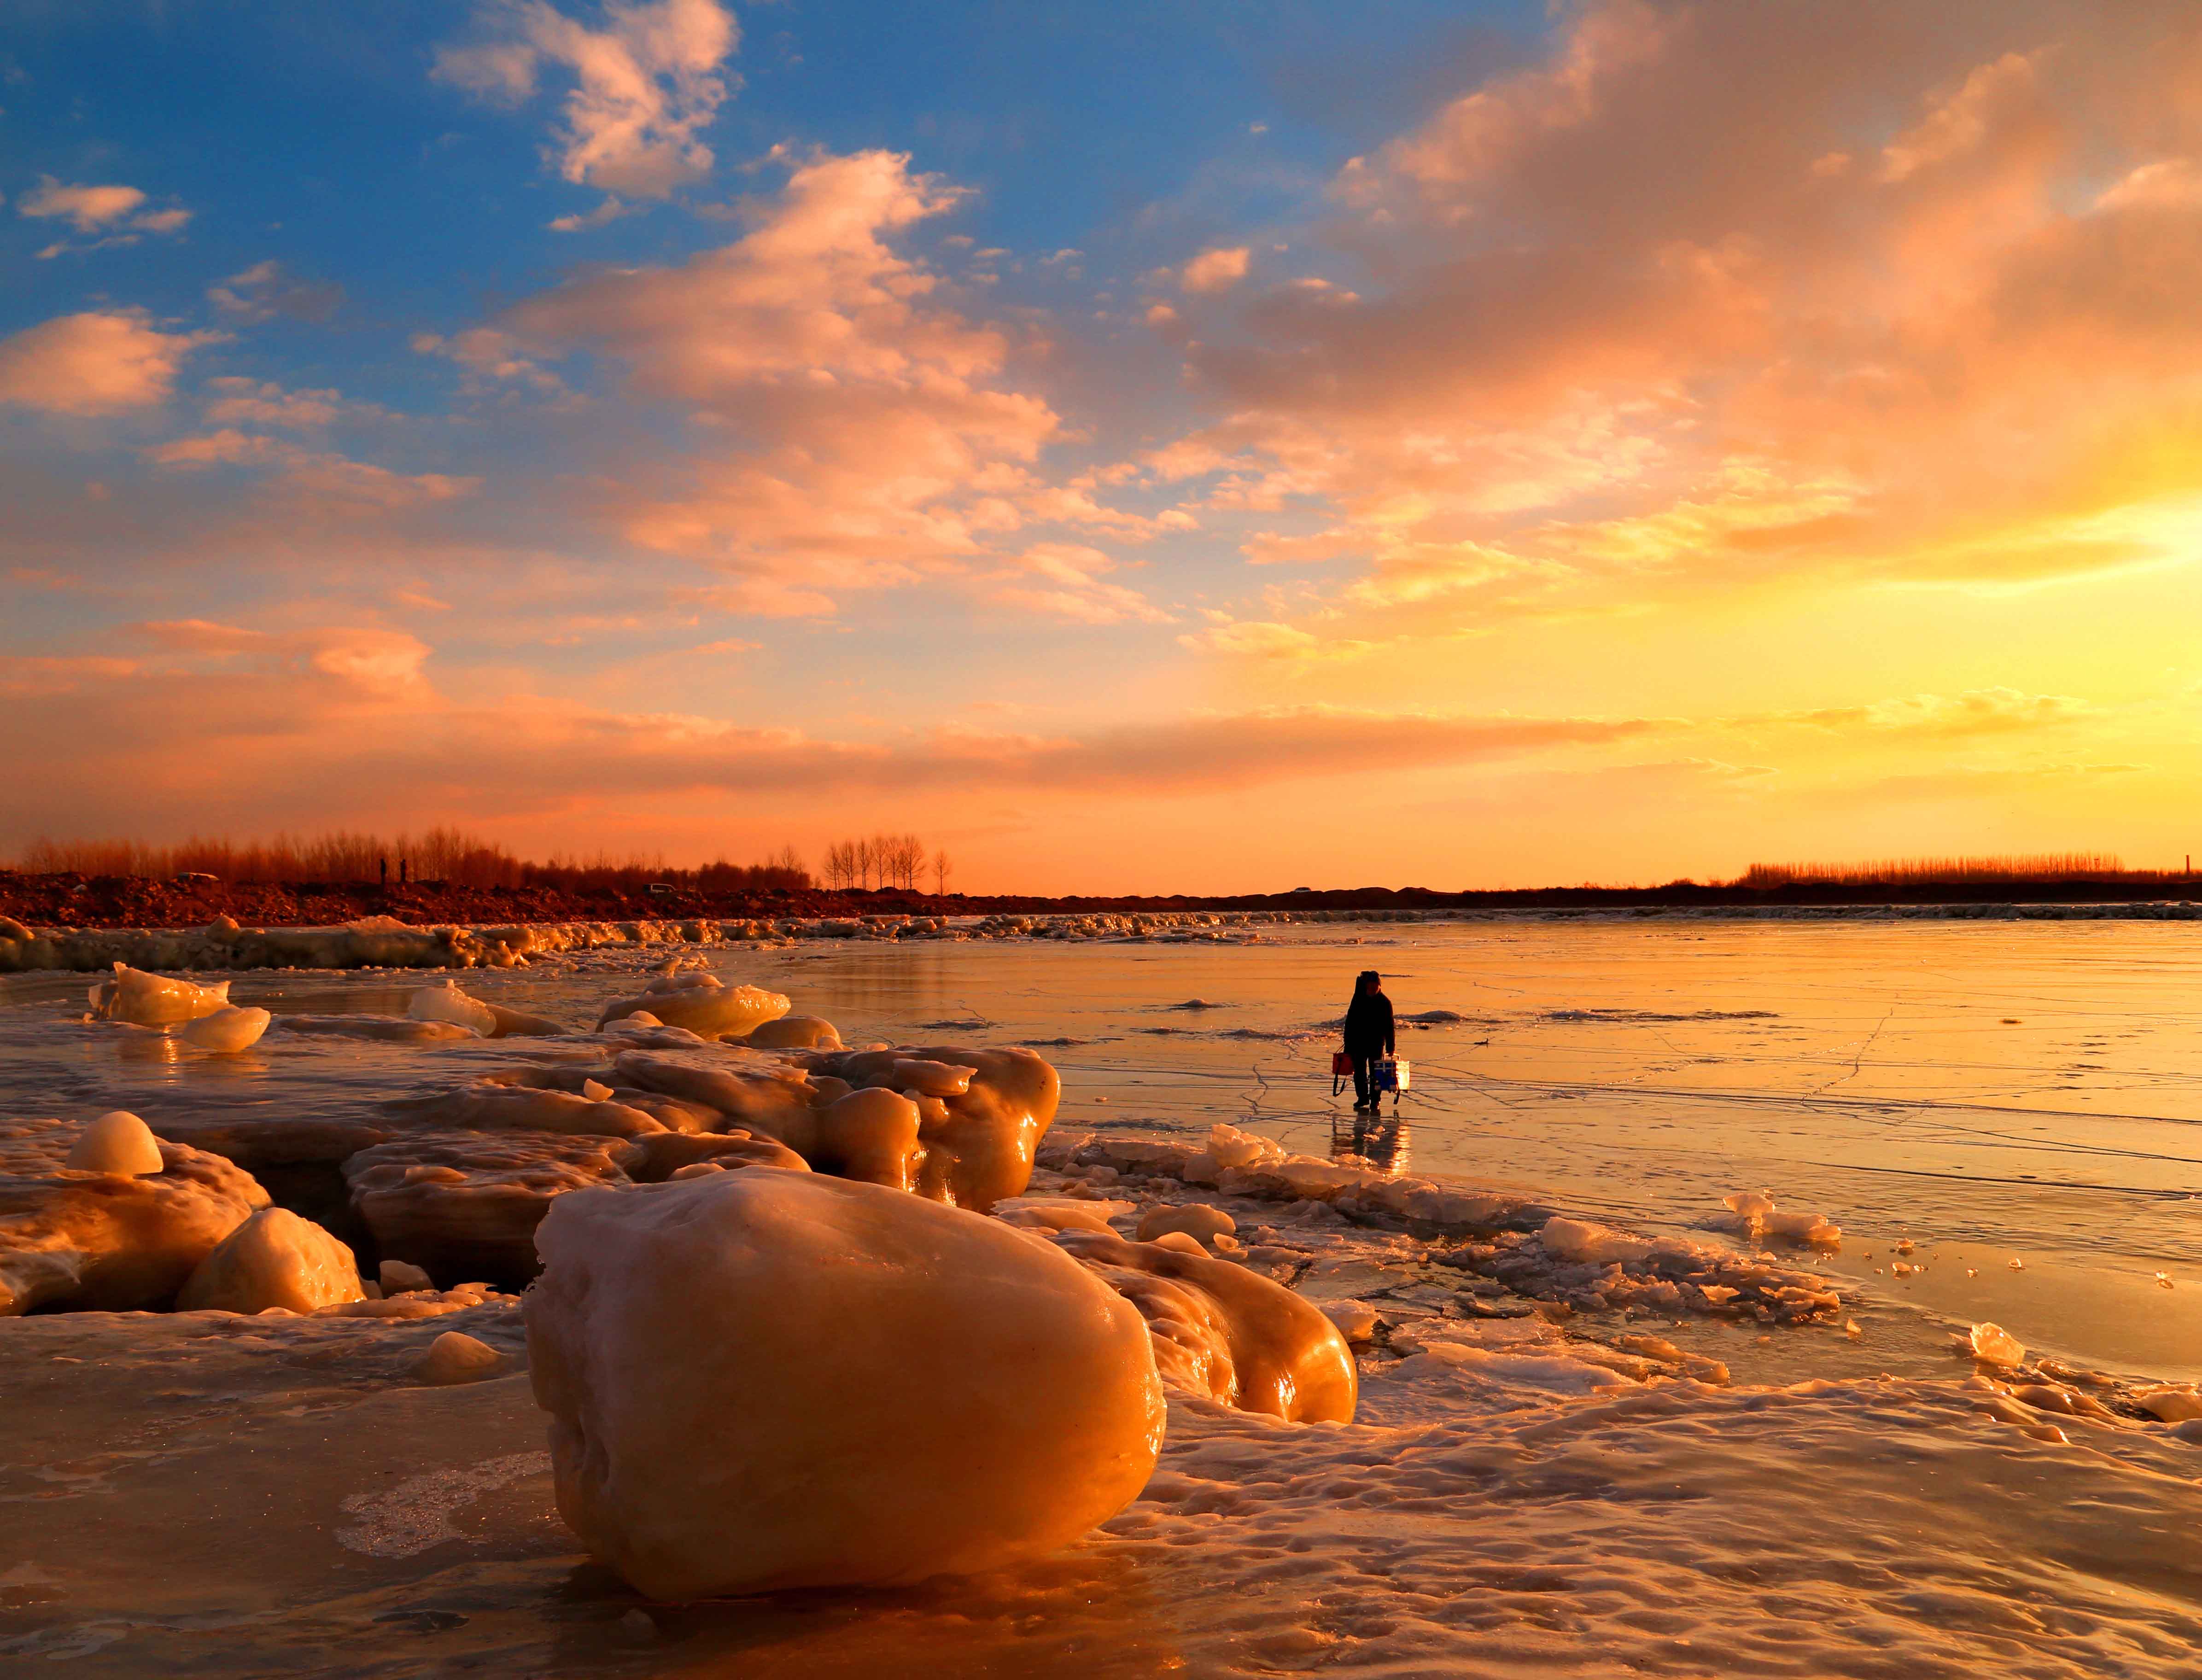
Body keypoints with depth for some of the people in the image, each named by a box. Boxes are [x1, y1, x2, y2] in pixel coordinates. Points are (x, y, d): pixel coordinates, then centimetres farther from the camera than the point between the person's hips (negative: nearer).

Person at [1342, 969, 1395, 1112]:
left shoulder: (1385, 1003, -4)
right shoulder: (1359, 999, 2)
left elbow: (1389, 1027, -5)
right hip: (1358, 1042, 3)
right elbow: (1350, 1020, 7)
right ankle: (1363, 1097, 18)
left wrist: (1391, 1048, -9)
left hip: (1376, 1043, -3)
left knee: (1375, 1072, -2)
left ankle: (1375, 1100, 6)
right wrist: (1348, 1042, 4)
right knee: (1359, 1072, 6)